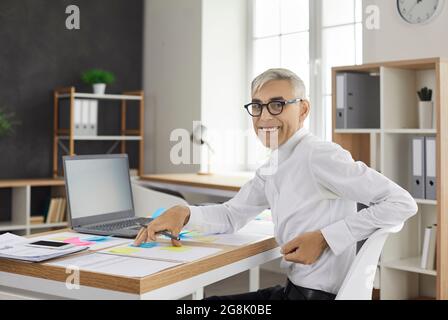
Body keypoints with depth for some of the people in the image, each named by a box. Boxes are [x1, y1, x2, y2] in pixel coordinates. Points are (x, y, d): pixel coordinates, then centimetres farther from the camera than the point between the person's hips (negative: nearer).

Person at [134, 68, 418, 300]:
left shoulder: (320, 155, -17)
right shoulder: (271, 169, 8)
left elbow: (402, 203, -19)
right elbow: (232, 215, 16)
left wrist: (325, 238, -22)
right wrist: (184, 213, -3)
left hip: (320, 293, -8)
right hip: (293, 289, 8)